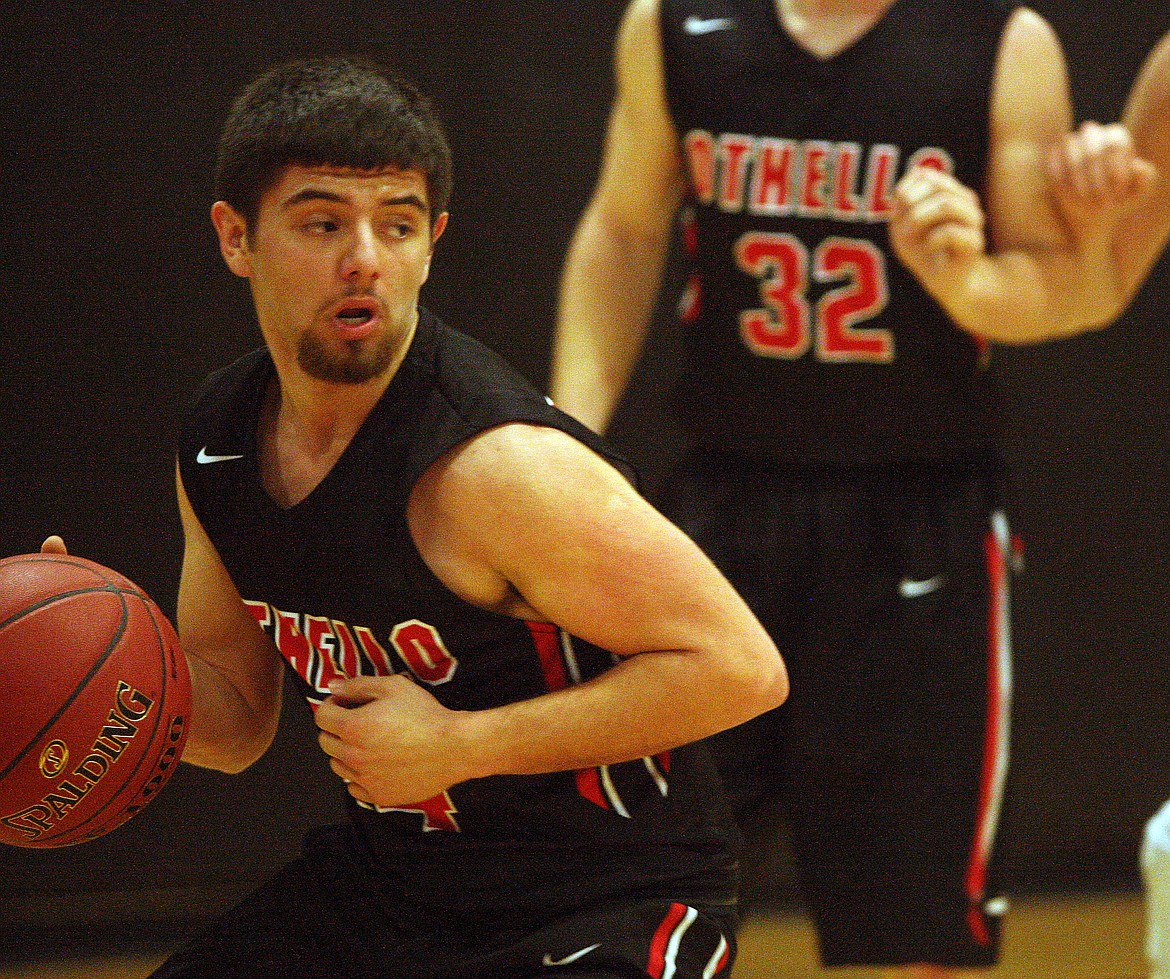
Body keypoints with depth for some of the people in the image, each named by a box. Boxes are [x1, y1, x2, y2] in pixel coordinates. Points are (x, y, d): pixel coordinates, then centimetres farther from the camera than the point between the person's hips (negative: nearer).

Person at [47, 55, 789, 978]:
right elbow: (235, 721, 12)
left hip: (606, 903, -7)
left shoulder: (501, 464, -25)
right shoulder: (218, 442, 0)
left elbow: (739, 667, -24)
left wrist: (458, 745, -23)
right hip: (388, 871, 7)